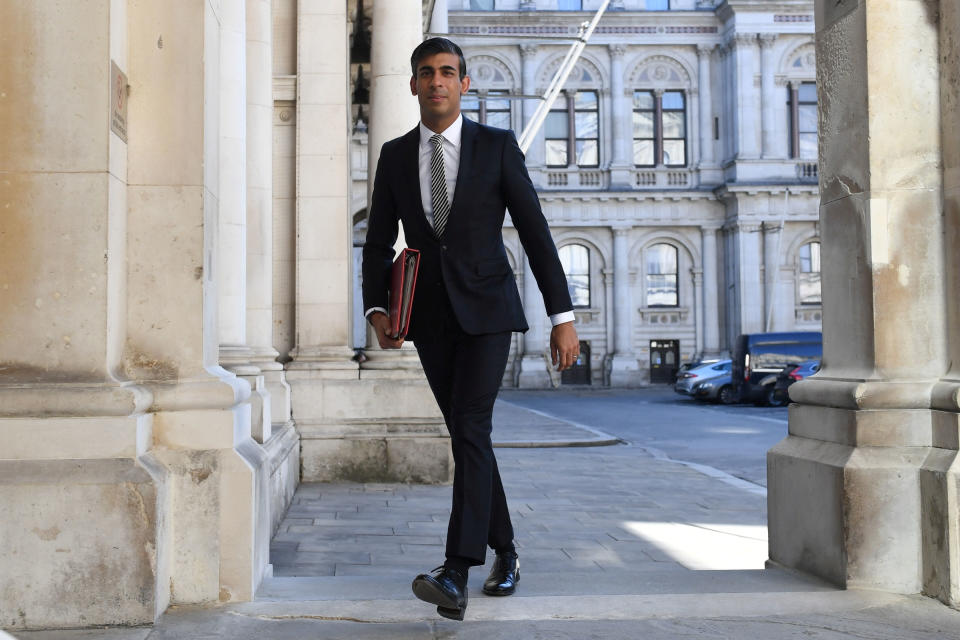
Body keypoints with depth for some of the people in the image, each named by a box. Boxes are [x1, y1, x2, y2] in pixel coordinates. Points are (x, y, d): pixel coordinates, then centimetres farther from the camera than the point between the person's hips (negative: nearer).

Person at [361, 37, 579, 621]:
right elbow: (380, 242, 9)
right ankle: (504, 552, 26)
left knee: (470, 430, -18)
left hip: (486, 309, -4)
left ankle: (456, 575, -21)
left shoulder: (498, 146, -2)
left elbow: (535, 232, -4)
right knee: (467, 437, 10)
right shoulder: (395, 156, 7)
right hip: (430, 316, 4)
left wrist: (563, 316, -8)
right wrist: (377, 309, -8)